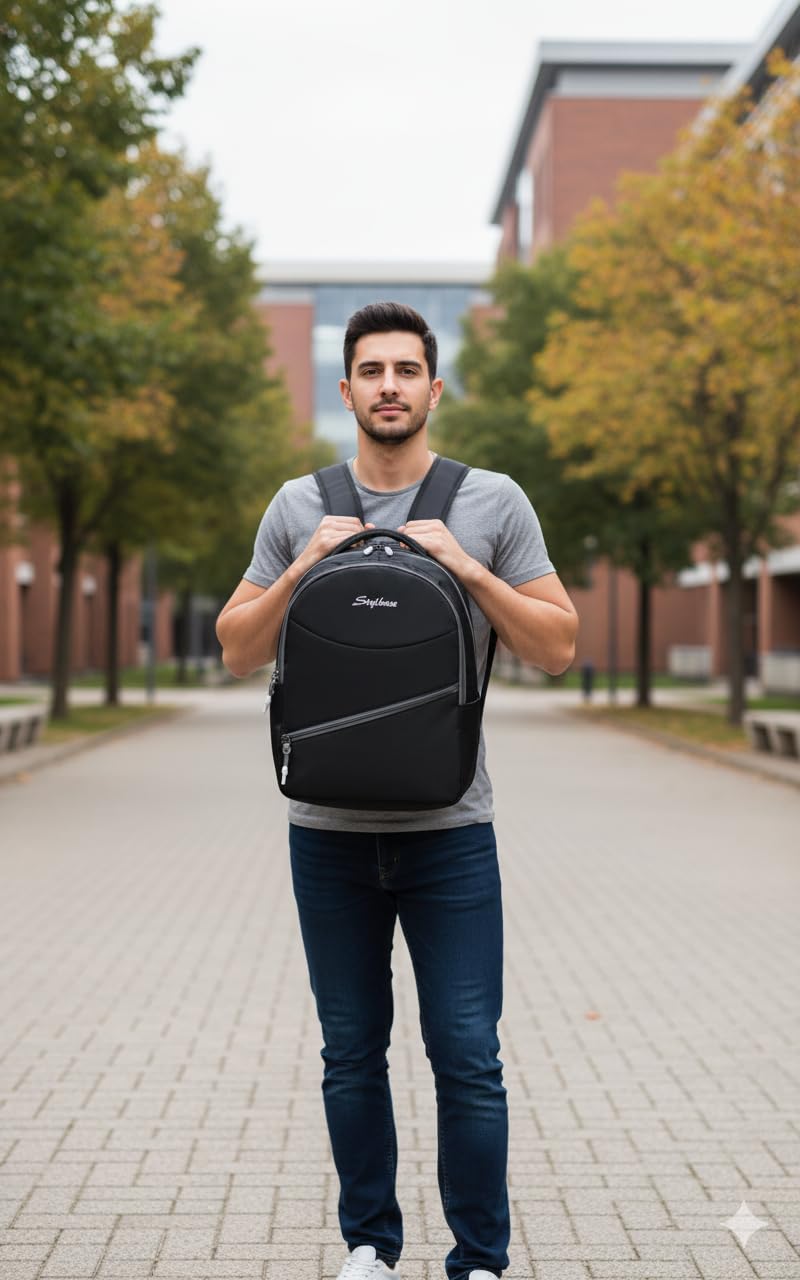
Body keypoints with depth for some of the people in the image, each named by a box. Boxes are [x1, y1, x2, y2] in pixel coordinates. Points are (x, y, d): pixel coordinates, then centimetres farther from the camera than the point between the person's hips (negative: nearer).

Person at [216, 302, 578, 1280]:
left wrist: (470, 570, -11)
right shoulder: (298, 508, 6)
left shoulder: (494, 503, 2)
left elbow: (559, 647, 1)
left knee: (467, 1057, 0)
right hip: (329, 829, 2)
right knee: (352, 1053, 12)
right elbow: (237, 651, 8)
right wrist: (300, 572, -7)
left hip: (449, 828, -2)